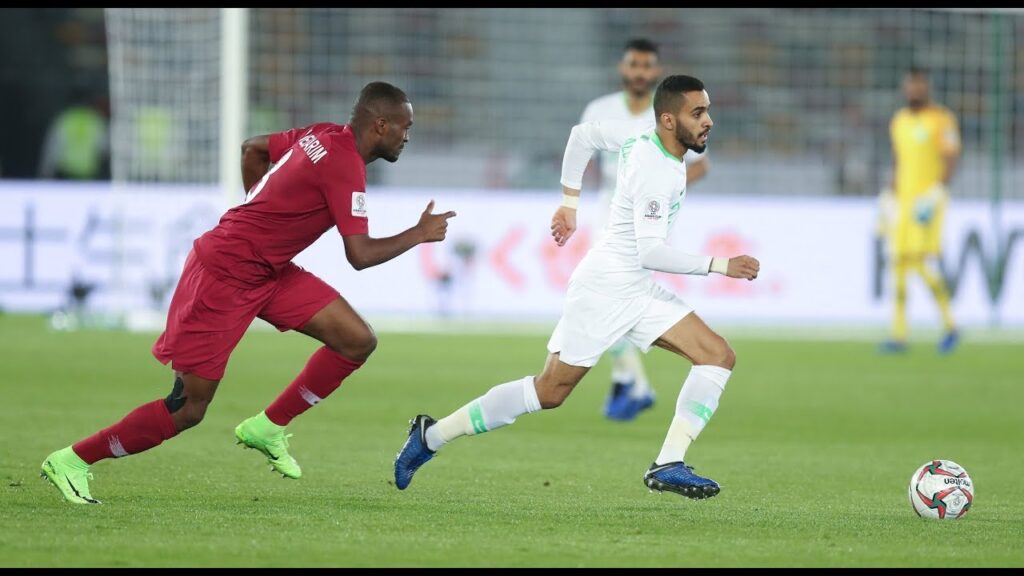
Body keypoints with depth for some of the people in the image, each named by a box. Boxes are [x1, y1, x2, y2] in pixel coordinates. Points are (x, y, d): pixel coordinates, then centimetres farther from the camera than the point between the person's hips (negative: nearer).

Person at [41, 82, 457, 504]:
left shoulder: (323, 136, 6)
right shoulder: (345, 167, -20)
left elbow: (253, 148, 21)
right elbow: (360, 255, -22)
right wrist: (418, 235, -8)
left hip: (268, 270, 10)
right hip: (223, 276, -10)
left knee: (358, 340, 0)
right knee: (187, 412, -6)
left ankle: (267, 428, 12)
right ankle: (70, 462, 7)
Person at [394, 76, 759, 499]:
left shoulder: (640, 139, 4)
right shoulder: (656, 171, -23)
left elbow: (583, 134, 18)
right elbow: (650, 252, -27)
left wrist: (570, 201, 23)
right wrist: (720, 266, -26)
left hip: (637, 290, 9)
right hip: (604, 287, -9)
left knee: (718, 356, -5)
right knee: (550, 391, -2)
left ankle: (669, 465, -11)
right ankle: (433, 435, 11)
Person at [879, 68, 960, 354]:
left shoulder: (942, 118, -6)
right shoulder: (899, 121, 15)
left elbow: (951, 159, -10)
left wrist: (939, 192, -19)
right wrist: (889, 198, 17)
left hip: (928, 200, -7)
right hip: (903, 199, 7)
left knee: (923, 262, -15)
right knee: (899, 263, 1)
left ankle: (950, 325, 1)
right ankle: (899, 334, 3)